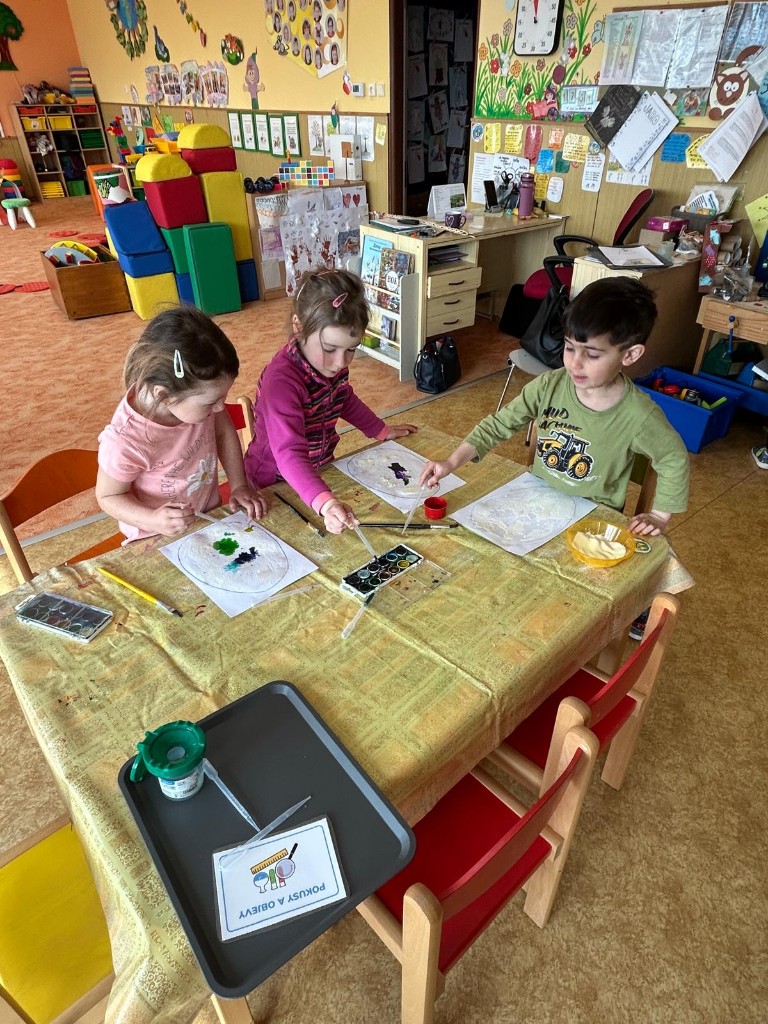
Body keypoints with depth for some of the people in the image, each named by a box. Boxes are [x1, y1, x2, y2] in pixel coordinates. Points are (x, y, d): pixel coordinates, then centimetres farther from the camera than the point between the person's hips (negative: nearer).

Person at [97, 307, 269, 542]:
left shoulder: (196, 394, -23)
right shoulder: (125, 442, -35)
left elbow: (223, 431, -3)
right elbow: (108, 496, -17)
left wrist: (239, 485, -7)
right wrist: (153, 520, -32)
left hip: (210, 515, 2)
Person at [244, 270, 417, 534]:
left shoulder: (332, 362, -11)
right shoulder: (281, 381, -34)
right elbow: (289, 455, -44)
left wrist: (382, 431, 15)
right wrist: (326, 502, -58)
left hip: (319, 470, 6)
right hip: (276, 484, -5)